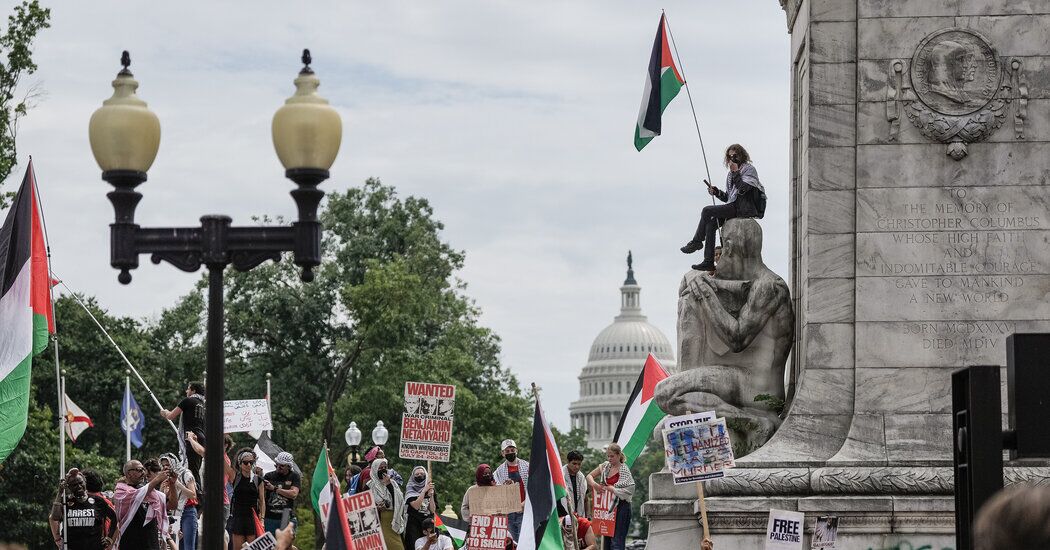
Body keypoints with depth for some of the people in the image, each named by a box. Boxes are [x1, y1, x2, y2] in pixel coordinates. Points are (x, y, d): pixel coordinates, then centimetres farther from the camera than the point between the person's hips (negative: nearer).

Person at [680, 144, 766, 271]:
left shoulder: (749, 169, -1)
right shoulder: (732, 173, 24)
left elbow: (742, 189, -18)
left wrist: (735, 172, -11)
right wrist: (716, 192, 5)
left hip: (743, 208, -8)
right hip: (734, 208, 8)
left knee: (707, 211, -18)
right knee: (711, 223, -12)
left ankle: (696, 241, -4)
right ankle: (709, 261, -14)